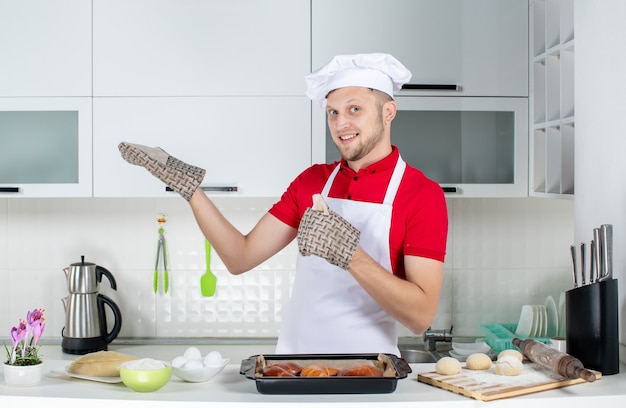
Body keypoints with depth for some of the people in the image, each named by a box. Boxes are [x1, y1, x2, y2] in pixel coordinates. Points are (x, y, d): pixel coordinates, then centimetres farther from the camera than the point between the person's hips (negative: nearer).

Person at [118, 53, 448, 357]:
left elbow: (421, 316, -15)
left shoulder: (423, 194, -7)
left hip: (368, 374, -3)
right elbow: (241, 258, 4)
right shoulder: (312, 181, 8)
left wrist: (349, 255, -26)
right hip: (293, 366, 4)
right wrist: (186, 184, -1)